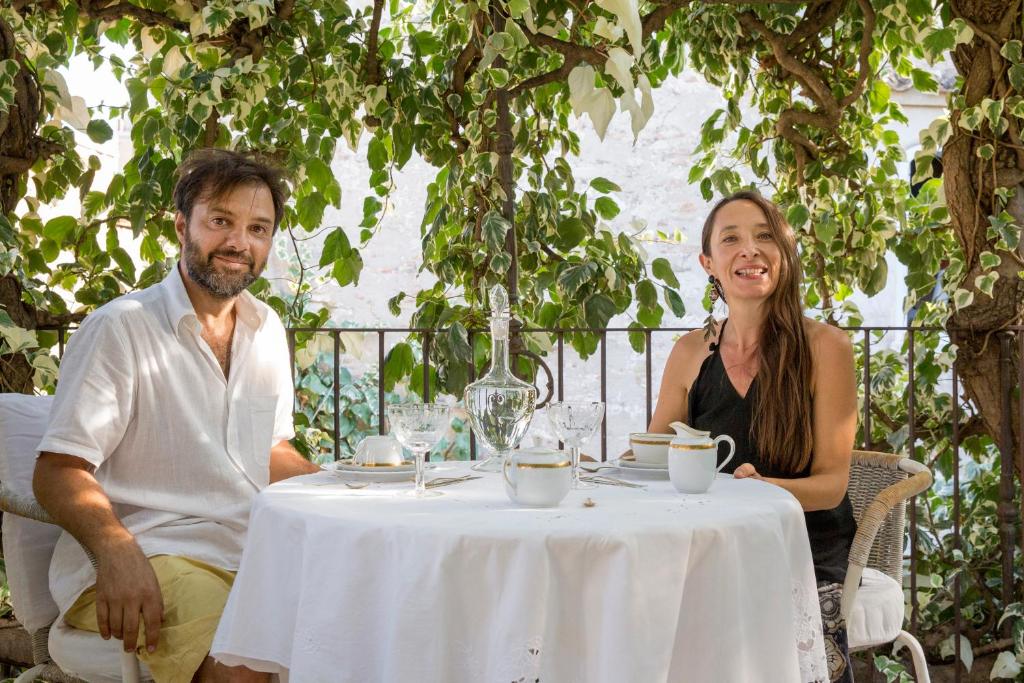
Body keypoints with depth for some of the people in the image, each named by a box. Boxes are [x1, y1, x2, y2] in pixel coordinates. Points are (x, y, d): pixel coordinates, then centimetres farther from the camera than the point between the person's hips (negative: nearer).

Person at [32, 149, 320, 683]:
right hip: (139, 561, -6)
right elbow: (57, 471, -9)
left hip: (248, 551, 7)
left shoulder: (266, 330, 15)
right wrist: (117, 551, -28)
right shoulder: (120, 327, -6)